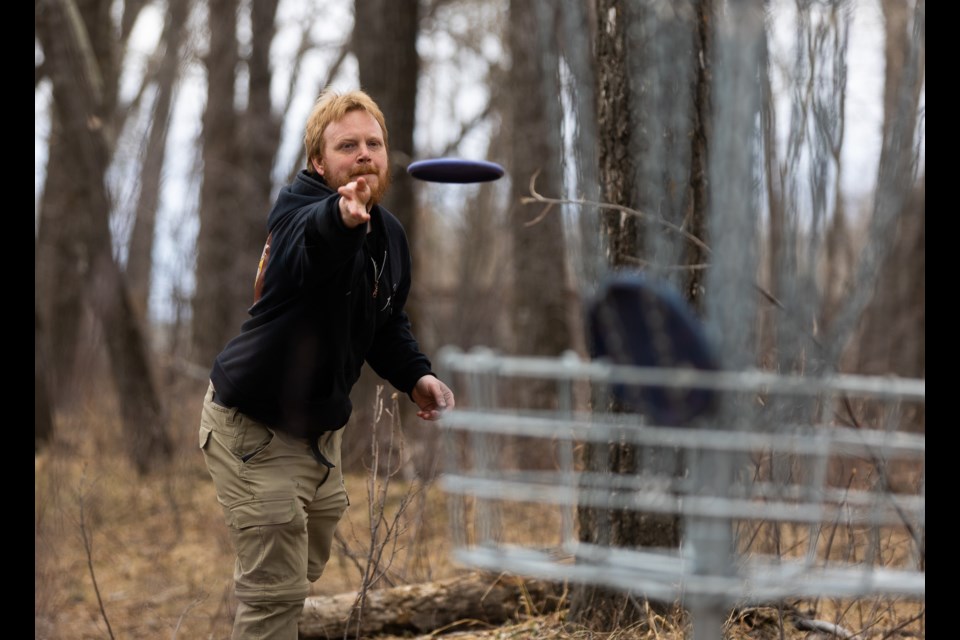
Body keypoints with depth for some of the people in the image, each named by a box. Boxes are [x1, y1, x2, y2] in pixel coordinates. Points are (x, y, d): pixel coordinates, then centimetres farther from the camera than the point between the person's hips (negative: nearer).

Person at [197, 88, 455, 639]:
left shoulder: (391, 234, 3)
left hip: (322, 427, 8)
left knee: (305, 573, 22)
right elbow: (310, 239, -49)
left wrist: (415, 375, -2)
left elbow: (387, 323, 17)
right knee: (276, 592, -9)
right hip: (255, 428, -8)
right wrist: (341, 216, -71)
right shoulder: (299, 211, -22)